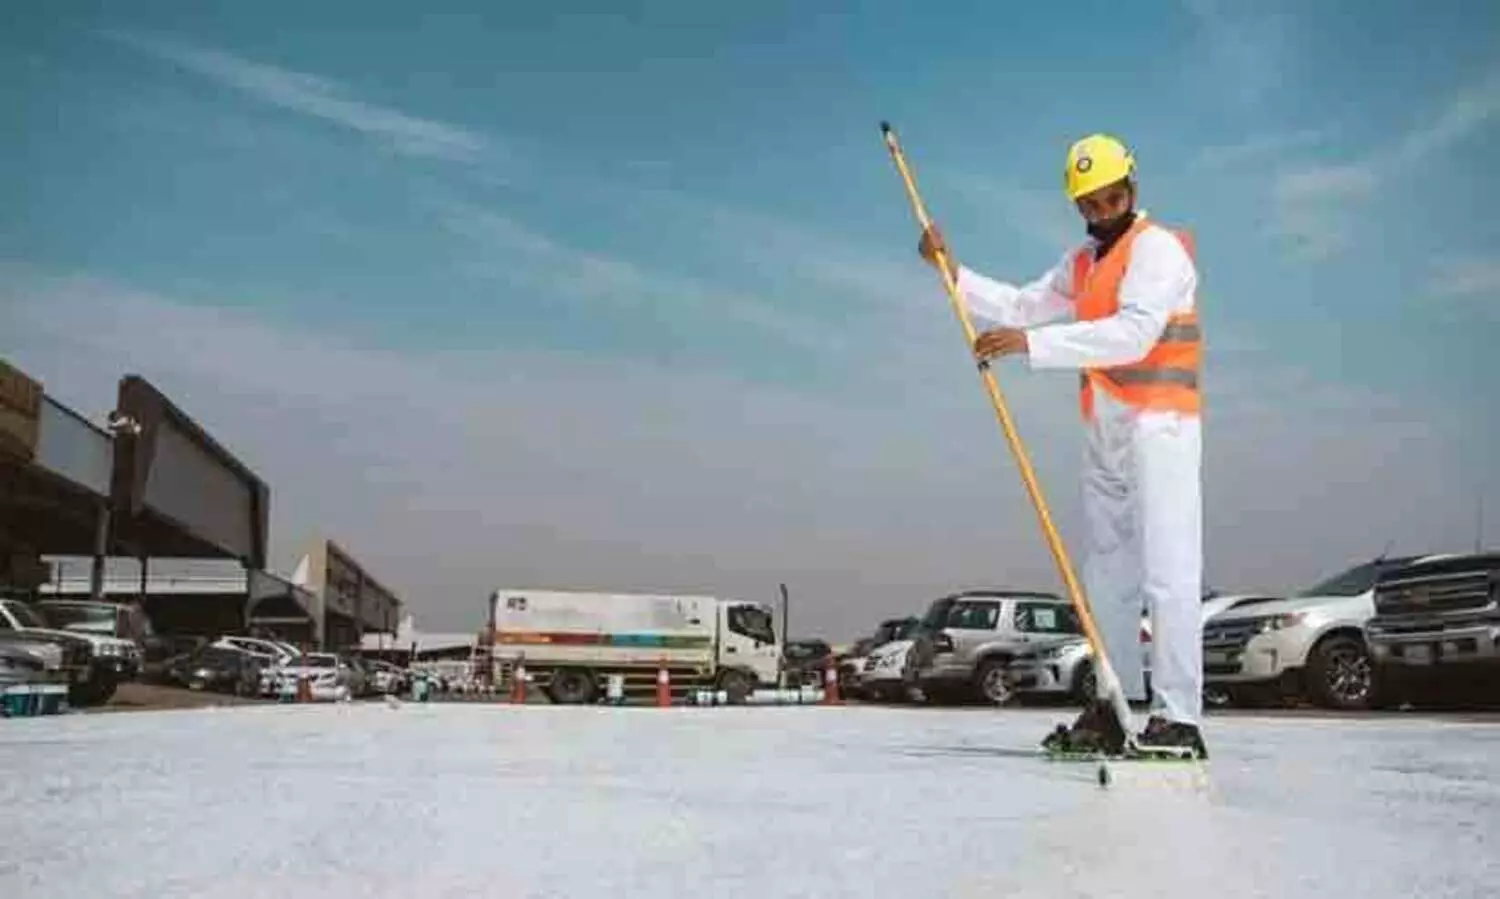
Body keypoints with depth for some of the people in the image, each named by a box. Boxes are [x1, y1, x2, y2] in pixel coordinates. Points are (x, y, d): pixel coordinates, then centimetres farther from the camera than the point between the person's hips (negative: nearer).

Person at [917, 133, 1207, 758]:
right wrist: (955, 275, 12)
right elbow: (1022, 307, 24)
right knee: (1107, 570, 9)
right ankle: (1114, 709, 16)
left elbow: (1134, 332, -24)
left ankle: (1178, 719, -12)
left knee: (1167, 571, -13)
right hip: (1105, 431, 9)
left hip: (1159, 426, -9)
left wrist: (1032, 344, -30)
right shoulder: (1081, 262, 21)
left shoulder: (1157, 247, -8)